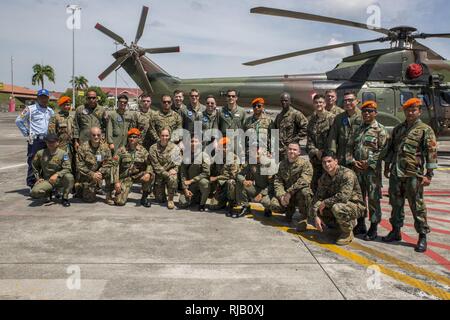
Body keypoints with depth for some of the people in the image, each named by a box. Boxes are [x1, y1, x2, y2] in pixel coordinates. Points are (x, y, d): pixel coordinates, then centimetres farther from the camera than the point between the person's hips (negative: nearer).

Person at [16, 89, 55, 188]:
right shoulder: (30, 109, -1)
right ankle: (32, 185, 3)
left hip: (47, 141, 5)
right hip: (35, 140, -5)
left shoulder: (50, 111, 15)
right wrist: (27, 133, -2)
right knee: (33, 164, -4)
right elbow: (18, 121, -1)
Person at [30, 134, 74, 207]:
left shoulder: (63, 153, -6)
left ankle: (65, 198, -11)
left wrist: (57, 175, -29)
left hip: (59, 180, -2)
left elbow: (67, 169, -14)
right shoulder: (40, 153, 4)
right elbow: (35, 167, 19)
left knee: (69, 176, -36)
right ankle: (50, 192, 11)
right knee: (35, 192, -26)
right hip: (47, 181, 2)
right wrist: (38, 178, 8)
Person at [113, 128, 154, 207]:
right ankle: (123, 191, 23)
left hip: (138, 176, 1)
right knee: (119, 202, -16)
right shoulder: (121, 150, -4)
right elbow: (115, 166, -6)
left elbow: (149, 164, -6)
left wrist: (148, 173, -29)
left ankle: (144, 198, -8)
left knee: (151, 175, -30)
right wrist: (116, 182, -14)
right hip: (125, 177, -1)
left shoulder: (143, 151, 0)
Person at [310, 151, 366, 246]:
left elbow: (344, 196, -34)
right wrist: (316, 216, -16)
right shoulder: (324, 178, -1)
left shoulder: (347, 174, -23)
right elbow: (318, 197, -3)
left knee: (337, 208, -38)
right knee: (313, 212, -4)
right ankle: (349, 223, 10)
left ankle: (348, 233, -8)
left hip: (355, 205, -8)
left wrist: (325, 203, -24)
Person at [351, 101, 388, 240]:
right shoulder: (358, 129, 15)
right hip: (357, 168, 6)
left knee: (373, 198, -2)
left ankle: (373, 228, 8)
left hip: (373, 169, -6)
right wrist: (353, 161, 1)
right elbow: (352, 147, 17)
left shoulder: (380, 129, -3)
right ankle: (361, 225, 24)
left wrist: (369, 162, -15)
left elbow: (382, 150, -9)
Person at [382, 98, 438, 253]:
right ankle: (396, 231, 26)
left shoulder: (425, 130, -3)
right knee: (396, 204, 13)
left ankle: (422, 236, 11)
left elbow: (432, 153, -8)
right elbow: (390, 149, 20)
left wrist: (428, 175, -13)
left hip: (414, 175, -5)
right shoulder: (398, 129, 15)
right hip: (395, 174, 5)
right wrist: (387, 167, 17)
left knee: (417, 206, 0)